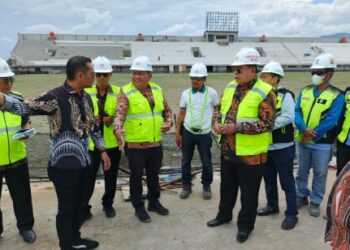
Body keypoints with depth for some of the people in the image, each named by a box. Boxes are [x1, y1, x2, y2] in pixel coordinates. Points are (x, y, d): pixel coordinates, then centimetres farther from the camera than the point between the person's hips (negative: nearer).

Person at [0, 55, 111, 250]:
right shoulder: (56, 97, -18)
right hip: (64, 165, -7)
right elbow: (26, 108, -26)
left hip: (82, 162, 8)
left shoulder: (86, 97, 6)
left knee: (78, 204, 21)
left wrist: (102, 150, 17)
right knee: (66, 208, 7)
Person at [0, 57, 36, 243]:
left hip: (16, 158, 2)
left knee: (22, 195, 13)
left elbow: (26, 121, 10)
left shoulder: (18, 98, 1)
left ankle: (25, 227, 31)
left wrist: (26, 130, -10)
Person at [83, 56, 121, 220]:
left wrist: (113, 119, -16)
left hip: (112, 142, 1)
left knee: (111, 176, 13)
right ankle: (84, 208, 17)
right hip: (91, 142, -1)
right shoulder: (86, 93, -1)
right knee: (88, 177, 1)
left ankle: (108, 204, 32)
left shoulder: (118, 93, -1)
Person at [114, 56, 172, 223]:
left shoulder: (157, 90, 6)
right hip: (135, 145, -5)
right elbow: (120, 114, -25)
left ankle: (154, 202, 37)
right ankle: (139, 207, 26)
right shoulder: (126, 92, -11)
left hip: (156, 143, 5)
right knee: (136, 176, 9)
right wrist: (118, 129, -43)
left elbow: (167, 110, 18)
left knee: (153, 174, 19)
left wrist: (168, 122, -1)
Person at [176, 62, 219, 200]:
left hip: (204, 133, -2)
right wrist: (177, 133, 4)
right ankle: (186, 186, 27)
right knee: (186, 161, 11)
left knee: (206, 162, 9)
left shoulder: (212, 93, -7)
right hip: (187, 132, 2)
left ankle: (206, 186, 27)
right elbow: (181, 114, 5)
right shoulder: (186, 93, 0)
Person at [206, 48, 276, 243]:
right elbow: (220, 109, 16)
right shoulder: (231, 87, 6)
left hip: (250, 154, -6)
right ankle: (224, 215, 44)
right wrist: (217, 122, -6)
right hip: (228, 150, 7)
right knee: (227, 186, 23)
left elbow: (267, 123, -22)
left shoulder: (264, 92, -16)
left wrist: (236, 127, -24)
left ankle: (245, 225, 30)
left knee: (249, 192, 10)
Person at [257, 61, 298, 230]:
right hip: (266, 146, 7)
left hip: (283, 146, -7)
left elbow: (288, 117, -22)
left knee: (286, 181, 2)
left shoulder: (285, 95, -12)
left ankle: (291, 214, 15)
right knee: (269, 178, 18)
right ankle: (272, 205, 36)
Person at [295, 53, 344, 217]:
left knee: (320, 174, 9)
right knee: (301, 172, 15)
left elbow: (331, 121, -16)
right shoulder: (305, 91, 5)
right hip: (303, 140, 4)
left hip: (322, 143, -4)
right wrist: (304, 129, -19)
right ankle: (301, 196, 33)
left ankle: (315, 202, 25)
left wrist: (311, 135, -18)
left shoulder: (337, 95, -9)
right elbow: (296, 112, -2)